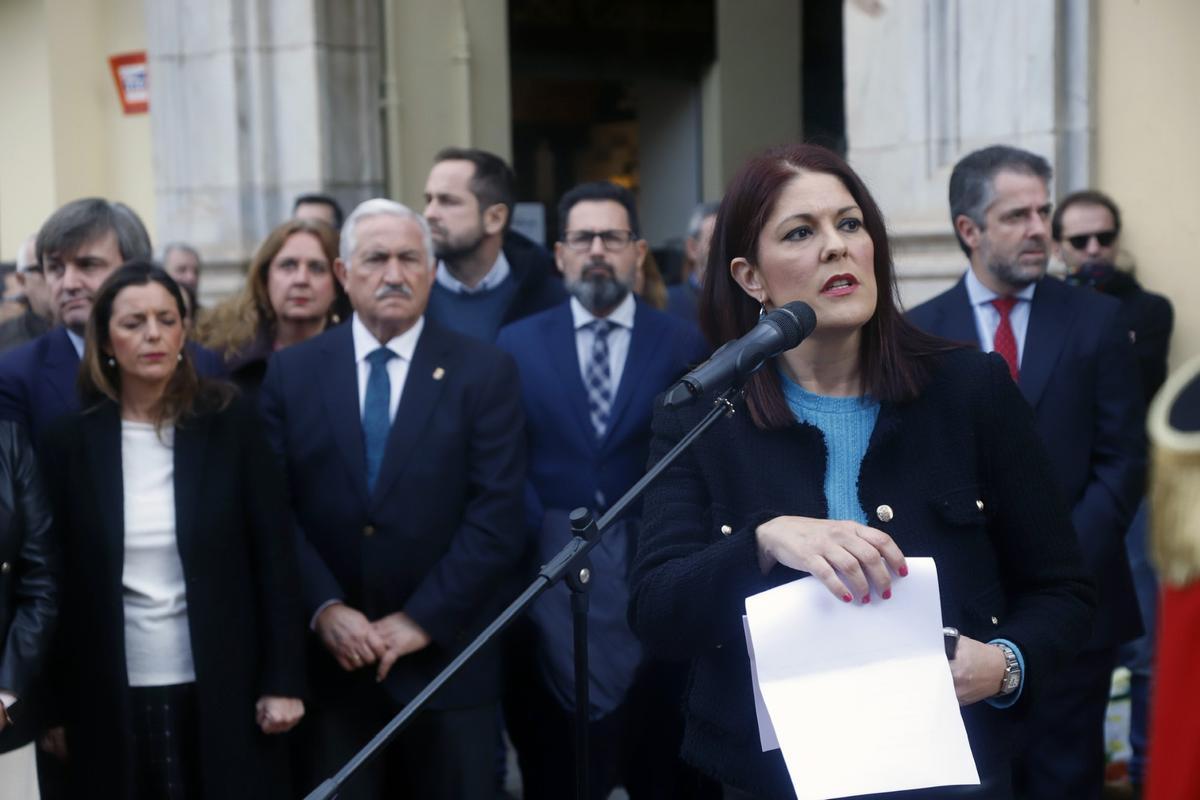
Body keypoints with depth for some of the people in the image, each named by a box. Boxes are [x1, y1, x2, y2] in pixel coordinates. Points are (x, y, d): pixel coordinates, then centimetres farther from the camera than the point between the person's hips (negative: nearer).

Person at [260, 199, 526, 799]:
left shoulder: (486, 373, -1)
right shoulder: (292, 371, 5)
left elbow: (496, 519, -7)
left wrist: (420, 620, -12)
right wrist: (324, 609, -11)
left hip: (446, 654, -1)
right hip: (329, 658, 1)